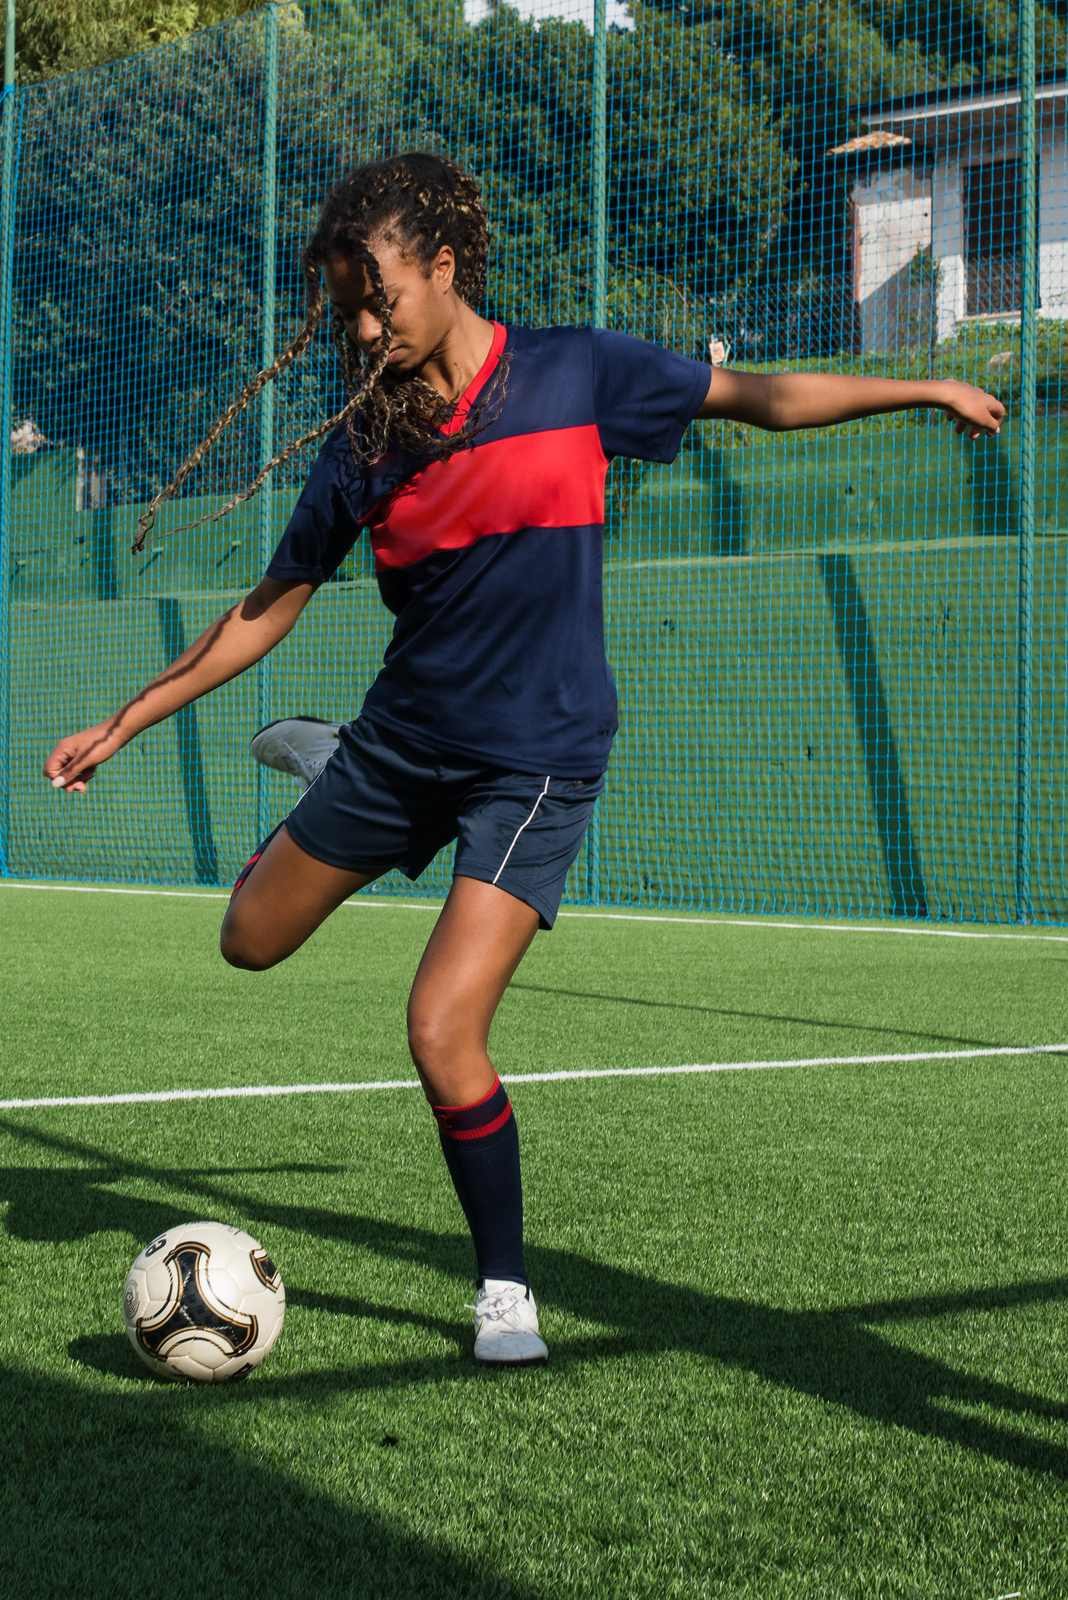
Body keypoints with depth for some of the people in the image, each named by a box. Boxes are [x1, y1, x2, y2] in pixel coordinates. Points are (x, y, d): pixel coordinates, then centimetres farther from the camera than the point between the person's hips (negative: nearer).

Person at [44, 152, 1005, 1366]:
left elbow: (759, 397, 2)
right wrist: (125, 722, 6)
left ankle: (505, 1290, 3)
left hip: (534, 763, -4)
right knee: (251, 941, 18)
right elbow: (268, 607, 6)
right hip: (401, 740, 4)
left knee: (442, 1031, -17)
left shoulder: (573, 373, -10)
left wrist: (927, 389, -2)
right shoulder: (361, 442, -4)